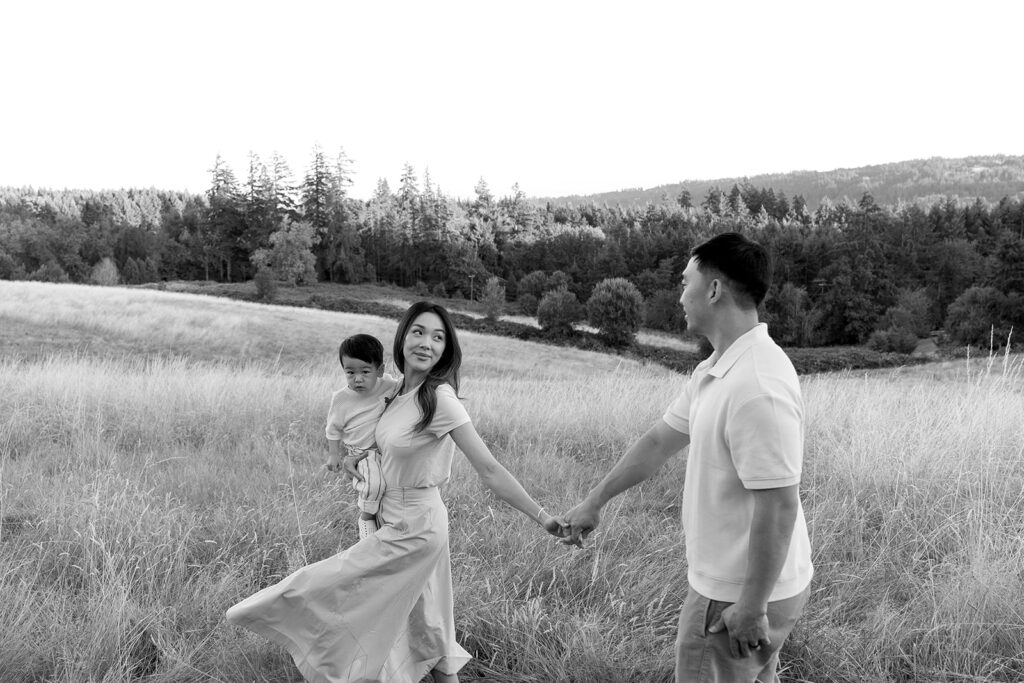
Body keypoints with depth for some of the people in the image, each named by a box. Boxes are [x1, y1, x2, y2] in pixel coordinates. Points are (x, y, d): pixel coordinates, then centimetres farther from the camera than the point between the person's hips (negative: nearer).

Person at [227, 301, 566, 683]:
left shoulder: (440, 398, -25)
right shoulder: (402, 391, -2)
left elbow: (489, 471, -24)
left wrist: (542, 517, -26)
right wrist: (357, 456, 1)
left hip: (411, 529, -8)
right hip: (396, 519, 8)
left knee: (322, 589, 3)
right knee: (424, 622, 21)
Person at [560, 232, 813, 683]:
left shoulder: (756, 387, -27)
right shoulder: (715, 371, 4)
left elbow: (778, 508, -27)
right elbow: (658, 442, 13)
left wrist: (751, 606, -22)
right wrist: (594, 502, 20)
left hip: (741, 595, -9)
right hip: (726, 581, 9)